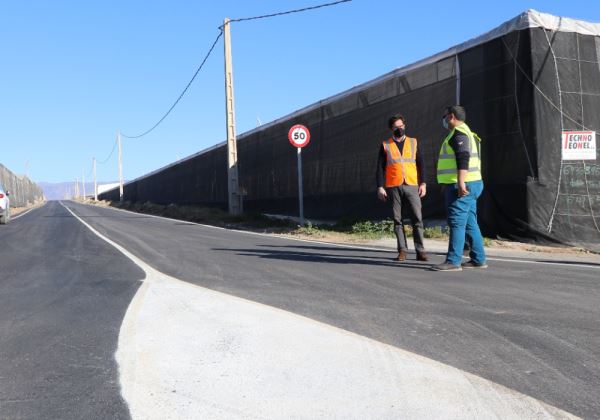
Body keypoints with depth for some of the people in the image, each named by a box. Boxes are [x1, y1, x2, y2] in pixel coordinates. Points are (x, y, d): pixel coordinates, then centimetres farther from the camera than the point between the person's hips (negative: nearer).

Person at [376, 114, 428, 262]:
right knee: (397, 220, 1)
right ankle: (402, 251, 7)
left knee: (417, 218, -6)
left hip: (412, 186, 0)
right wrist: (380, 186, -3)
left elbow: (420, 164, 10)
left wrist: (423, 183, 1)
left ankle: (420, 251, -2)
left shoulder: (413, 142, 13)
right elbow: (380, 167, 6)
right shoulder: (385, 145, 9)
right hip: (393, 187, 0)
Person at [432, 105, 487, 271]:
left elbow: (463, 158, -22)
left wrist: (461, 183, -28)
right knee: (470, 223, 11)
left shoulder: (458, 133, -10)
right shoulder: (463, 132, 23)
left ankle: (453, 261, -11)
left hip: (462, 186, -10)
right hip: (467, 185, 10)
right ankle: (478, 259, 15)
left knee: (456, 223, -11)